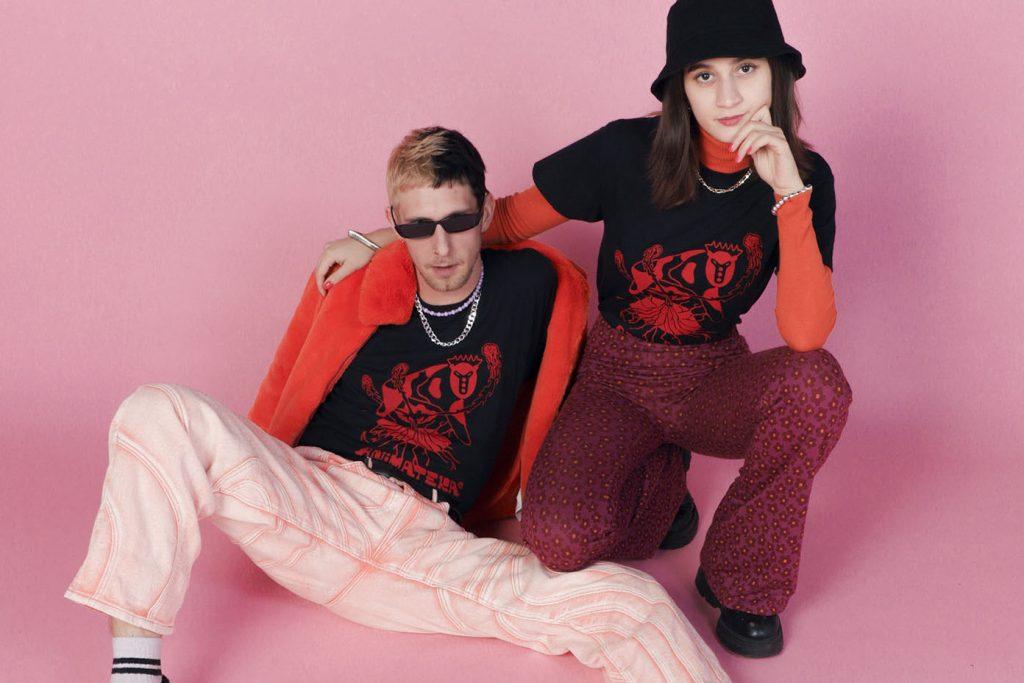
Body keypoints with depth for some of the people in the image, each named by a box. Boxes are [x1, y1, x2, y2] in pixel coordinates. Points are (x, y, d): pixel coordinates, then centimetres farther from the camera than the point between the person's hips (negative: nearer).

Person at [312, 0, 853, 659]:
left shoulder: (804, 177, -13)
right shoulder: (628, 152, -16)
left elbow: (806, 334, -26)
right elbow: (510, 218, -2)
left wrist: (788, 190, -32)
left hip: (712, 381, 1)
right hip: (615, 375, -1)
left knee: (817, 382, -34)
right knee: (561, 539, -29)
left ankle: (740, 581, -9)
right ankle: (659, 484, 10)